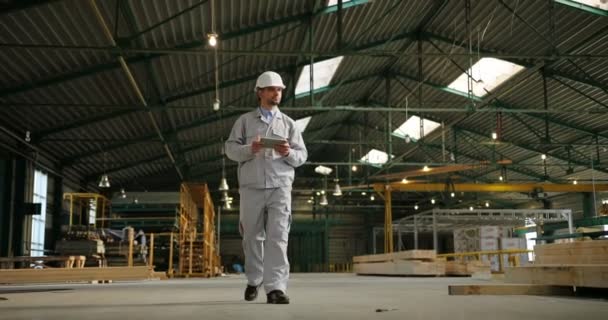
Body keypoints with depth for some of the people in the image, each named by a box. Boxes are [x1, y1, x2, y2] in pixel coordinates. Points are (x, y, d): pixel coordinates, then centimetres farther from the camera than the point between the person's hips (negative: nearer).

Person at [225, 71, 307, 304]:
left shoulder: (288, 123, 15)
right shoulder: (245, 120, 12)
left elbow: (302, 156, 10)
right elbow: (230, 148, 3)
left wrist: (288, 153, -13)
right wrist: (249, 149, -17)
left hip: (280, 187, 0)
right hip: (251, 186, 0)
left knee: (278, 237, -12)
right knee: (252, 237, 6)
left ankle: (275, 288, -17)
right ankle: (254, 281, 24)